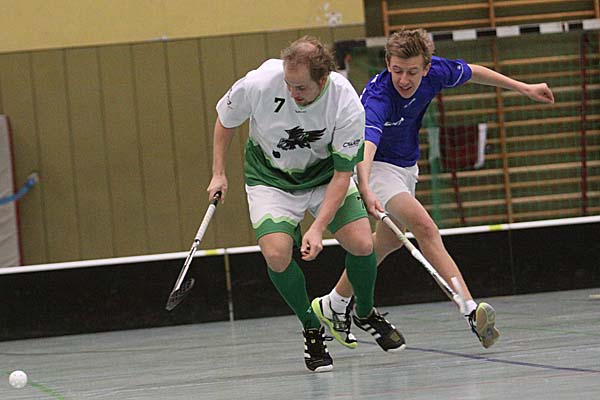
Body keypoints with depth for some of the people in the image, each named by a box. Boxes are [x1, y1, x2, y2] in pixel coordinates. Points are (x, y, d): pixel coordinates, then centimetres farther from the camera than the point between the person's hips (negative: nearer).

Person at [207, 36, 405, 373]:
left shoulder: (348, 105, -29)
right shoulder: (259, 83, -28)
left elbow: (343, 173, -21)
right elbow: (226, 120, -5)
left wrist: (318, 228, -28)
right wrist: (219, 174, 0)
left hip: (325, 173, 0)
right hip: (269, 177, 0)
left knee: (361, 244, -15)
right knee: (277, 254, -21)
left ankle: (366, 313, 17)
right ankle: (312, 330, 3)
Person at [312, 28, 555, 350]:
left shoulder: (434, 71, -18)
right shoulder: (377, 98, -36)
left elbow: (472, 72, 5)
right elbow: (365, 147, -51)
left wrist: (523, 88, 12)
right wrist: (366, 191, -69)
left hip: (406, 166, 8)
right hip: (377, 166, -8)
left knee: (390, 240, 24)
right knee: (425, 228, -27)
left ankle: (334, 305, 41)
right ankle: (472, 311, -36)